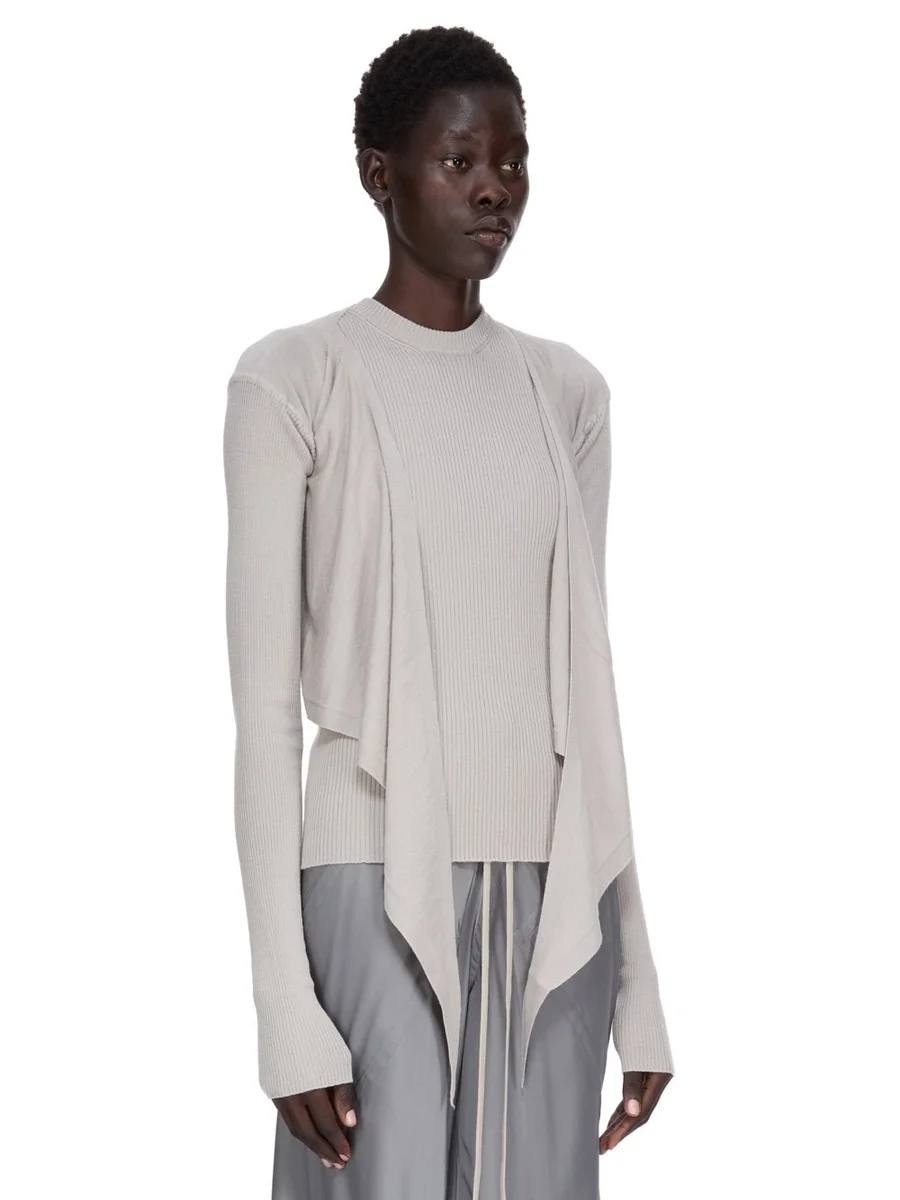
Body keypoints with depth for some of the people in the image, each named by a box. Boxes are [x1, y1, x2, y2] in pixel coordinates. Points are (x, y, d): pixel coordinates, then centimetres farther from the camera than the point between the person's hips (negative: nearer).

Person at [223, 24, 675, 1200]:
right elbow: (264, 704, -6)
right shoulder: (293, 379, -3)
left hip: (553, 898, 5)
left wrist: (635, 976, 11)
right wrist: (287, 1006, -12)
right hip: (377, 889, -4)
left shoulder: (565, 391, 12)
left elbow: (587, 688, 14)